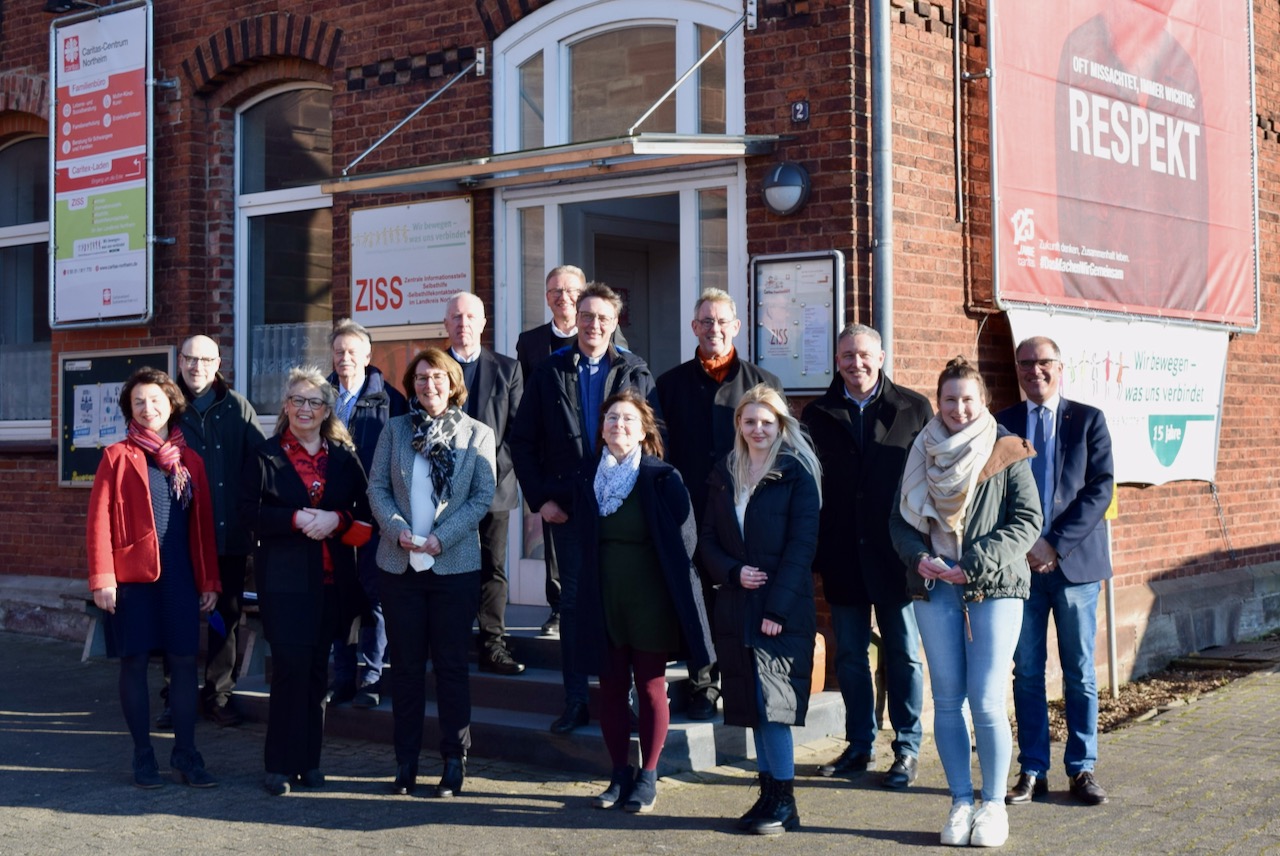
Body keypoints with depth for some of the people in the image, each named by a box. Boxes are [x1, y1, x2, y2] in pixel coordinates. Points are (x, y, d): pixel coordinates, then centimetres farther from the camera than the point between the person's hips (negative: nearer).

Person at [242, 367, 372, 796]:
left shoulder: (343, 457, 11)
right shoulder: (268, 455, 4)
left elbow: (364, 511, 7)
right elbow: (250, 511, -4)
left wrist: (336, 519, -12)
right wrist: (296, 519, -16)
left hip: (332, 579, 3)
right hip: (284, 578, -3)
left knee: (317, 667, 7)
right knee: (290, 665, -9)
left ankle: (308, 760, 16)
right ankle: (280, 765, -1)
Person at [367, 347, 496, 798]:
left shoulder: (477, 434, 4)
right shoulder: (395, 430, 11)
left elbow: (483, 496, -3)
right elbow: (377, 488, 5)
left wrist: (442, 536, -14)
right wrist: (397, 529, -12)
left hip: (455, 565, -2)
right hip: (400, 564, 2)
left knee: (451, 664, 2)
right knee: (406, 664, 7)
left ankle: (455, 761, 10)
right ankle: (406, 761, 14)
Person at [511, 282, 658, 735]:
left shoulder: (635, 373, 4)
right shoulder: (549, 373, 6)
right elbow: (522, 440, 7)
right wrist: (540, 498, -1)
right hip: (567, 506, 1)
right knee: (573, 602, 5)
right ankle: (575, 702, 11)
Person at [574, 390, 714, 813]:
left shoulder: (663, 479, -6)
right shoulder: (590, 481, 6)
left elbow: (684, 541, -5)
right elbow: (584, 544, 12)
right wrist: (587, 595, 6)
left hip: (650, 601, -4)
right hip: (604, 600, 4)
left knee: (651, 688, 3)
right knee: (611, 687, 8)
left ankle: (647, 778, 14)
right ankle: (620, 775, 19)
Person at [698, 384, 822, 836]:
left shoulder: (796, 474, -3)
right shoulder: (724, 475, 11)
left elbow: (801, 545, -9)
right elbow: (707, 541, 11)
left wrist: (777, 607, -15)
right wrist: (733, 573, -9)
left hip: (784, 610, -5)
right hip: (736, 608, 5)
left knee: (772, 702, -7)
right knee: (752, 705, 8)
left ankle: (785, 801, 3)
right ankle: (768, 793, 16)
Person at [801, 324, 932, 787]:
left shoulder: (914, 409, 2)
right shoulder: (817, 414, 6)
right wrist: (814, 552, -1)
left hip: (897, 555, -2)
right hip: (843, 556, 2)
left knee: (903, 654, 6)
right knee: (849, 656, 10)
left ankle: (907, 749, 15)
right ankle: (860, 745, 22)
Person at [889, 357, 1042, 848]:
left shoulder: (1007, 455, 0)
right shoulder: (922, 454, 9)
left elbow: (1027, 521, -4)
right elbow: (900, 518, 11)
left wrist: (975, 563, -14)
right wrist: (919, 556, -9)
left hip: (994, 589, -3)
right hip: (934, 588, 3)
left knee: (986, 702, -6)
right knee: (947, 701, 6)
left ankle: (994, 806, 8)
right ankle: (961, 803, 16)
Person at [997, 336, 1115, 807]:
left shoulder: (1088, 420, 4)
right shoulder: (1001, 425, 6)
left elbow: (1100, 489, -5)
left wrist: (1055, 543, -13)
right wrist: (1022, 546, -9)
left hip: (1074, 561, -1)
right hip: (1019, 564, 1)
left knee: (1080, 673, 5)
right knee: (1027, 673, 5)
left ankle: (1082, 769, 15)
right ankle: (1032, 771, 12)